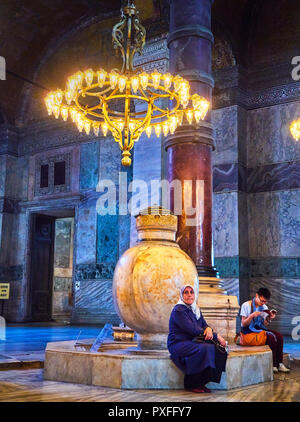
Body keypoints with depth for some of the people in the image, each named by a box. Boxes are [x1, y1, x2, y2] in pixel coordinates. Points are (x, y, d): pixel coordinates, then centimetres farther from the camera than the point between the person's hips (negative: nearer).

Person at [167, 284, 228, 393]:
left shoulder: (196, 310, 15)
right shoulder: (178, 310, -13)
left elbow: (204, 325, 11)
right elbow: (193, 330, -20)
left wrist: (209, 329, -16)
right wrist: (216, 336, -19)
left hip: (192, 342, 8)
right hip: (178, 344, -8)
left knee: (216, 347, -17)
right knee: (204, 349, -31)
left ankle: (202, 382, -9)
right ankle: (191, 384, -15)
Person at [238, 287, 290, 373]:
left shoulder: (264, 307, 7)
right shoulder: (246, 305, -10)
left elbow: (264, 324, 8)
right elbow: (243, 324, -11)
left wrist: (270, 319, -12)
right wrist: (252, 316, -27)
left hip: (259, 328, 7)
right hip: (248, 332, -7)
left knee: (279, 336, -15)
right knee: (271, 337, -25)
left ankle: (279, 364, -10)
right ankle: (273, 365, -13)